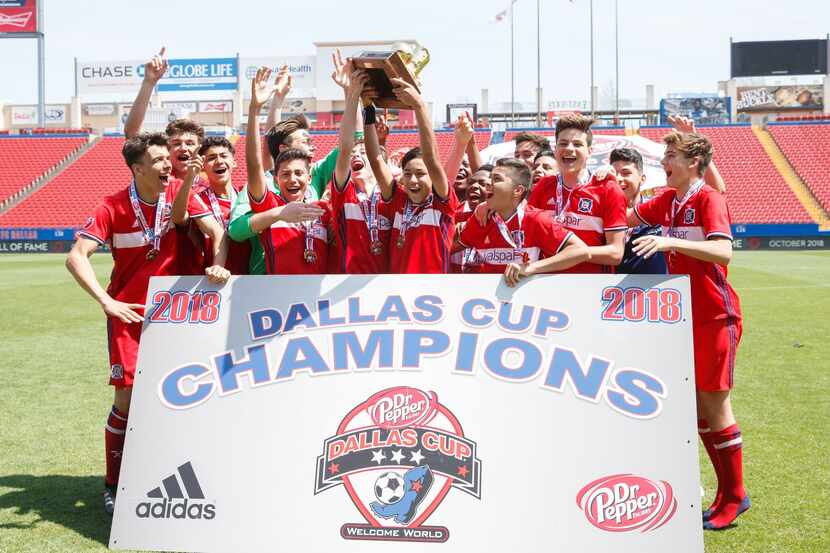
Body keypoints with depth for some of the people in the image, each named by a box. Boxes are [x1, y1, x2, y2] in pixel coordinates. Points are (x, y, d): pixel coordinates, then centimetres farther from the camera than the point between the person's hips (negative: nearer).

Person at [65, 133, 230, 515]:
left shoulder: (179, 194, -5)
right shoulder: (113, 207, -11)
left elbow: (215, 230, -10)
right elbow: (76, 257, -15)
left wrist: (218, 264, -30)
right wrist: (106, 301, -25)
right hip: (129, 312, -3)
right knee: (128, 396, -6)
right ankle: (113, 484, 10)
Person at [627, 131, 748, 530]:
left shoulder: (709, 199, -12)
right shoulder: (666, 201, 9)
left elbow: (723, 252, -26)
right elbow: (627, 220, 22)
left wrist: (670, 242, -35)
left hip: (713, 317, -7)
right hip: (684, 316, 7)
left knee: (714, 407, 0)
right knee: (695, 408, 10)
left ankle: (734, 496, 15)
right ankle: (726, 492, 22)